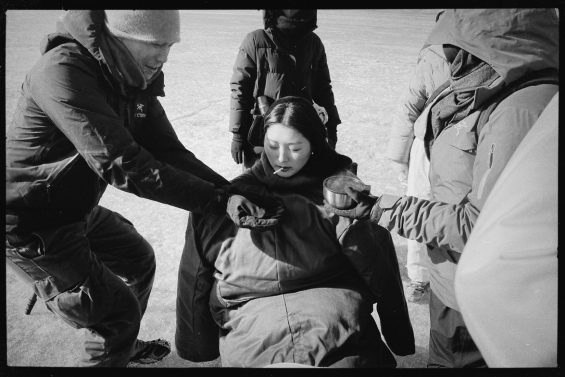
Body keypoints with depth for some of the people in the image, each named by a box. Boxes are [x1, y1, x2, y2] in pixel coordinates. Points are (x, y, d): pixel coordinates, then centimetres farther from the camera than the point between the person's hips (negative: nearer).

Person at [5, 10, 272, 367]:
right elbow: (123, 166, -36)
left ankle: (123, 346, 46)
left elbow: (168, 151, -2)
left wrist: (229, 188, -16)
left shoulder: (135, 79, -3)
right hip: (32, 225, -9)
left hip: (80, 207, 9)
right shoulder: (63, 71, -30)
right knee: (117, 312, -3)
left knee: (138, 259, 23)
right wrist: (218, 200, -33)